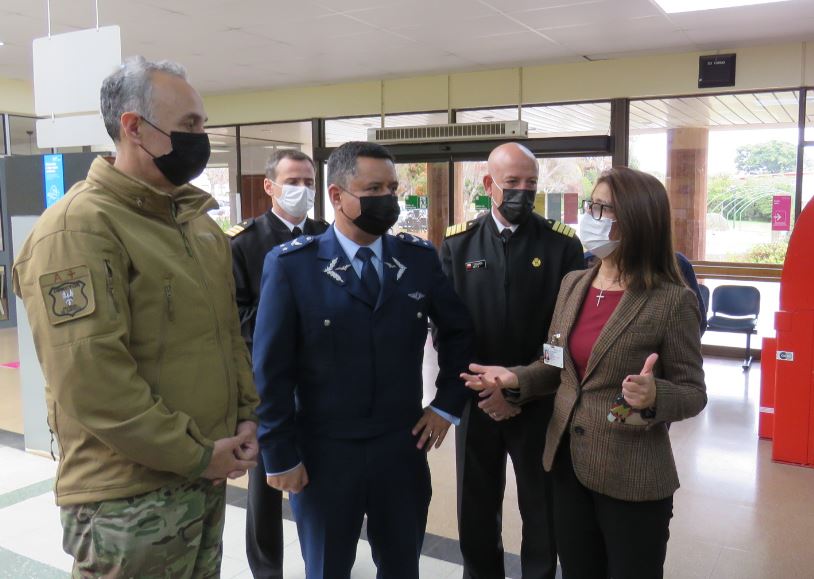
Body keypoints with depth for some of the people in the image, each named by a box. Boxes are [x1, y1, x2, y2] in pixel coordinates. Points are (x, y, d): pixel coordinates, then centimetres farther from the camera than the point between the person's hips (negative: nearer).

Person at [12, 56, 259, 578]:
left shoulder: (196, 219, 9)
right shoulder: (78, 228, -19)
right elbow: (91, 383, -24)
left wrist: (245, 416, 4)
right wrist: (196, 456, -17)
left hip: (208, 475, 8)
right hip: (130, 497, -8)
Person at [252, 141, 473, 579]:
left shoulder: (420, 257, -1)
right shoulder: (291, 265, -11)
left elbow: (458, 330, 11)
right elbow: (270, 370, -9)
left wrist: (447, 404, 4)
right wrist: (279, 456, -8)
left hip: (403, 447, 3)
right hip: (324, 453, -2)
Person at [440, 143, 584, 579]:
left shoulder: (563, 244, -4)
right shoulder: (458, 243, 1)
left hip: (539, 400, -1)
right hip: (476, 398, 2)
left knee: (543, 510, 13)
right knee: (476, 508, 16)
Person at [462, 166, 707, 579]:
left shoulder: (672, 301, -14)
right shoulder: (572, 284, 4)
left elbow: (693, 392, -10)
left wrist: (653, 397, -30)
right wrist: (516, 379, -4)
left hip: (632, 479, -5)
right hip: (568, 465, 6)